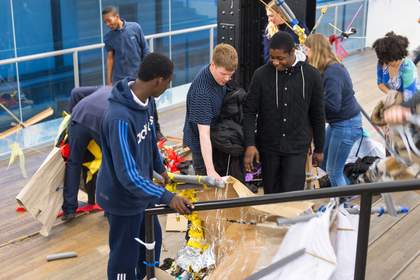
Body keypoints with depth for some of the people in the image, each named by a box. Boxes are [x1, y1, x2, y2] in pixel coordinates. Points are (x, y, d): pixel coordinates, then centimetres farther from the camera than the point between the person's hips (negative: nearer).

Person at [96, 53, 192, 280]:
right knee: (125, 256, 9)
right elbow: (127, 174, -35)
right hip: (122, 197, -9)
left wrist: (160, 167, 25)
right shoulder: (120, 118, -34)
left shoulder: (145, 100, -5)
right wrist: (167, 197, -35)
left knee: (152, 239, 25)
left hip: (140, 190, 9)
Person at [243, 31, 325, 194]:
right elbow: (249, 112, -3)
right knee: (271, 195, 9)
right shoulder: (261, 75, -5)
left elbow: (317, 115, 5)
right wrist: (250, 144, -15)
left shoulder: (311, 76, -3)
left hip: (297, 148, -1)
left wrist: (319, 149, 10)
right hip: (268, 146, 1)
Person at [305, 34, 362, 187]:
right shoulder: (333, 67, 4)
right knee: (324, 163, 21)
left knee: (333, 171, 2)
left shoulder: (332, 73, -26)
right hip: (337, 122, 10)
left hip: (346, 125, -10)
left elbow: (333, 105, -30)